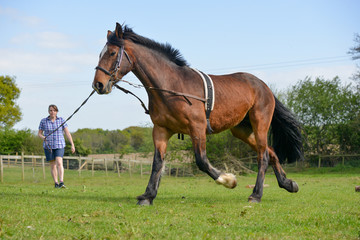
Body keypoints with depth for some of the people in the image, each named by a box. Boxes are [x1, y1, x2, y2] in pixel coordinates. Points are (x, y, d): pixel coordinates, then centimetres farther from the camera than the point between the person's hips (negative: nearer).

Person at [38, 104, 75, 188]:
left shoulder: (61, 120, -1)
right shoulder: (43, 121, 0)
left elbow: (67, 133, -3)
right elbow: (39, 133, 5)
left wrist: (72, 144, -9)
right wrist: (43, 137, -19)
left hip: (59, 145, -2)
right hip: (48, 146, 2)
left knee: (59, 163, -19)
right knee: (53, 165, 6)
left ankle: (61, 183, -26)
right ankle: (56, 183, 18)